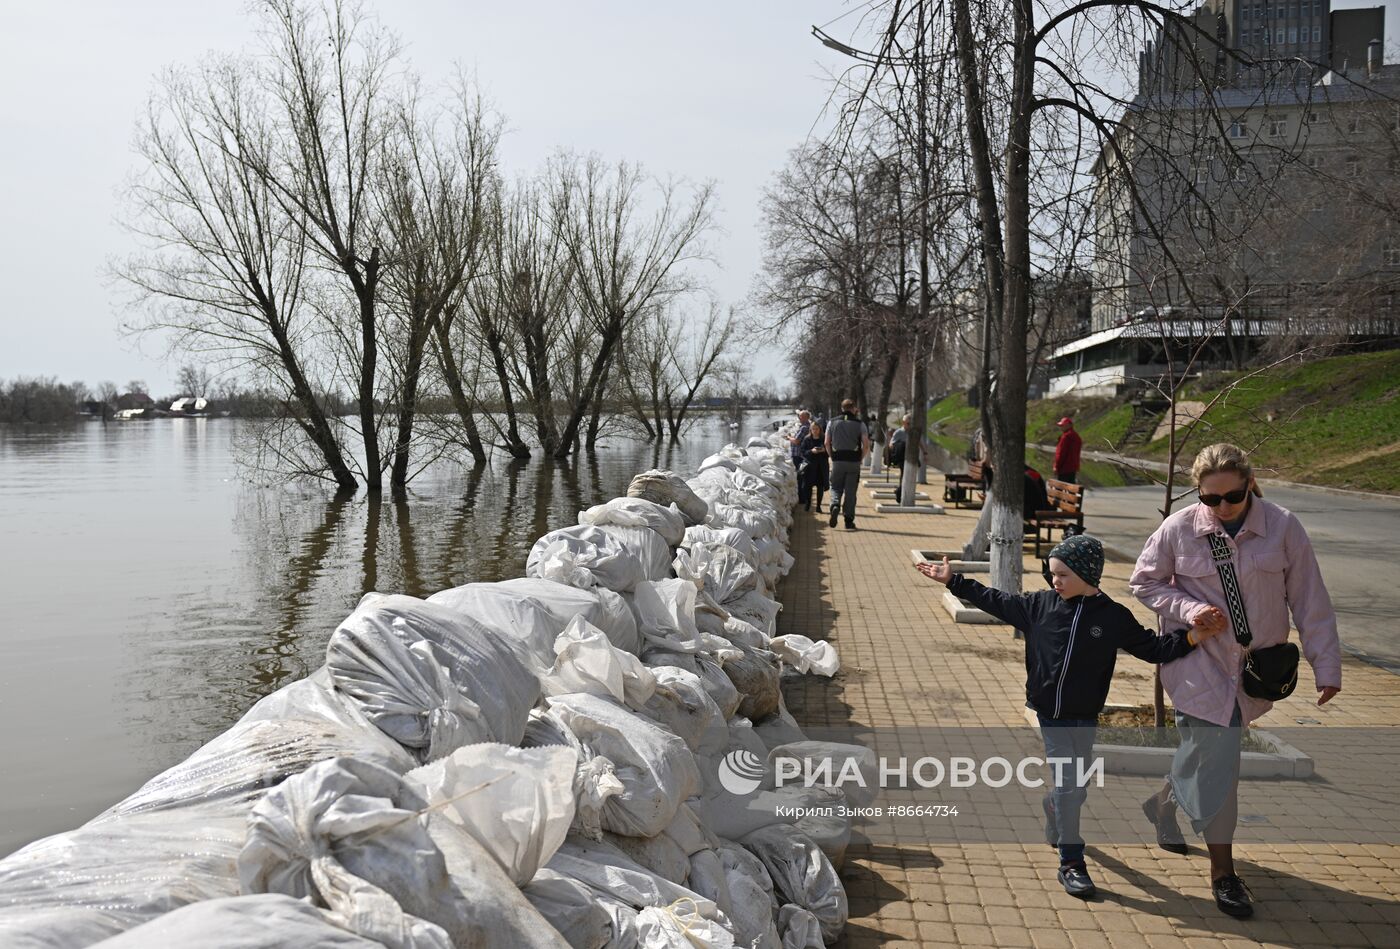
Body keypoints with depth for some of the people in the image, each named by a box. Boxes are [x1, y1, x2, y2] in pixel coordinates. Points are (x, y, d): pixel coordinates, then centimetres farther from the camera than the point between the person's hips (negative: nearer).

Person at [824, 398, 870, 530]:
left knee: (836, 488, 11)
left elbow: (827, 443, 2)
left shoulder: (832, 422, 5)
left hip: (838, 461, 1)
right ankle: (849, 521, 6)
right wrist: (860, 458, 6)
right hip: (854, 462, -1)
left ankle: (835, 506, -18)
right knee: (850, 491, 5)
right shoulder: (860, 424, 0)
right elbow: (866, 445, -6)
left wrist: (832, 457, 12)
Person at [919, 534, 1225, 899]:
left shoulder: (1114, 617, -5)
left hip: (1084, 717, 1)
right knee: (1068, 783, -3)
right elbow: (995, 601, 6)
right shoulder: (1040, 605, -3)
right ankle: (1071, 863, 7)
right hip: (1049, 714, -1)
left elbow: (1154, 648, -2)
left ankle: (1053, 813, 46)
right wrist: (953, 580, 7)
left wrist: (1192, 636, -16)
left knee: (1075, 787, 11)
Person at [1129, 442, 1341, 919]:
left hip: (1255, 668, 2)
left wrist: (1326, 665, -3)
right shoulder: (1179, 529, -10)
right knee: (1216, 760, -7)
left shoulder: (1282, 527, -9)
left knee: (1202, 751, 14)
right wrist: (1187, 608, -14)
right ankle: (1223, 871, 10)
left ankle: (1165, 801, 47)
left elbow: (1310, 600, -3)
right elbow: (1143, 582, 2)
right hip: (1200, 662, -2)